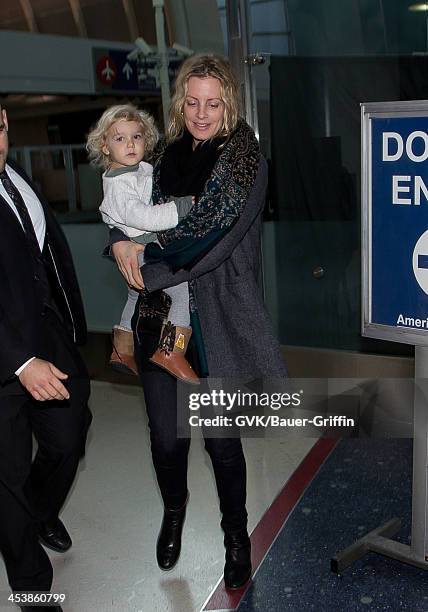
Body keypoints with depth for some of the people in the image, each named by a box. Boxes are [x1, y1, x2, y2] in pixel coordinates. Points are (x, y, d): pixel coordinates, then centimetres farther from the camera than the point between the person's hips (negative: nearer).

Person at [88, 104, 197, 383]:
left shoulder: (145, 168, 7)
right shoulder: (117, 185, -22)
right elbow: (144, 218, -34)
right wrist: (186, 204, -32)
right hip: (141, 254, -11)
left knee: (137, 297, 25)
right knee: (186, 290, -17)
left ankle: (123, 351, 43)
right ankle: (172, 352, -11)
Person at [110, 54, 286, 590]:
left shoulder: (245, 161, -6)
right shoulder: (169, 153, 9)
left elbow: (217, 239, -14)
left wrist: (150, 274, -12)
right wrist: (120, 238, -4)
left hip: (218, 316, -4)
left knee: (221, 438, 4)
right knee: (165, 434, 10)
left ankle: (236, 534, 30)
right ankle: (173, 511, 42)